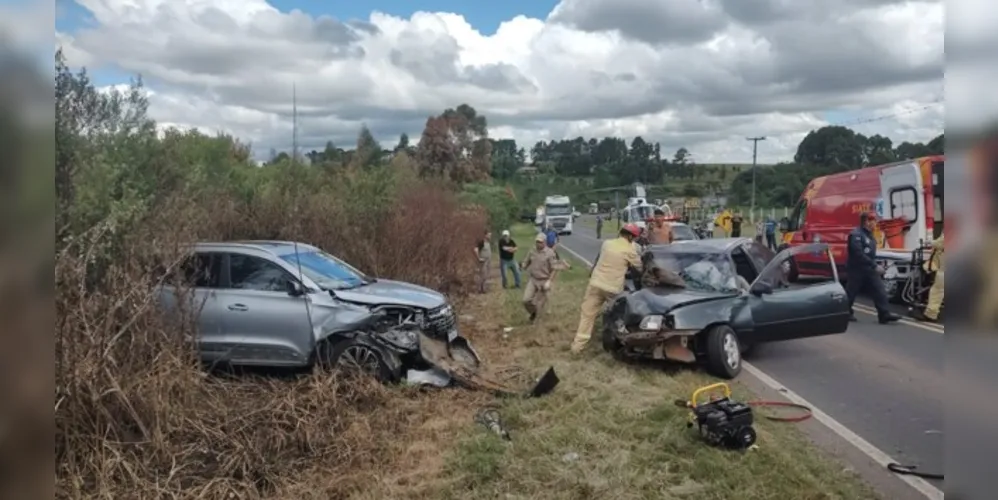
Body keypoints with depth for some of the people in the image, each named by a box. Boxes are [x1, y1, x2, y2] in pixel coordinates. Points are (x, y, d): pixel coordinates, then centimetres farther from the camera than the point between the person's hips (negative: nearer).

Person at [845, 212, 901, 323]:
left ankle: (884, 314, -7)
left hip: (869, 269, 8)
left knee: (880, 291, -4)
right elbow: (859, 254, -27)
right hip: (856, 269, -8)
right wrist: (874, 266, -26)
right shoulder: (856, 234, -18)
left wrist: (874, 266, 18)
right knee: (851, 293, 4)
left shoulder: (869, 234, 13)